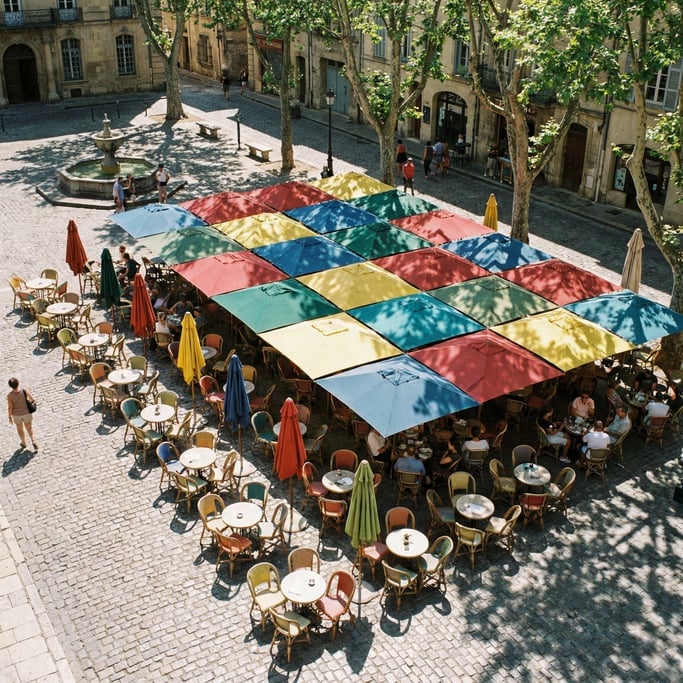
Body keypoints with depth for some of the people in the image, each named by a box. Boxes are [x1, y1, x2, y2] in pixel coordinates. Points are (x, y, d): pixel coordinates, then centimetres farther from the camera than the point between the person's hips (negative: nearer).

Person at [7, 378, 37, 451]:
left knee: (20, 429, 25)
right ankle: (33, 441, 1)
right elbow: (32, 400, -11)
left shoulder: (9, 395, -24)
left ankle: (23, 443, 43)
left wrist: (10, 417, -3)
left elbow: (10, 407, -18)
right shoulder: (25, 391, -22)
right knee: (29, 428, 20)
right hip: (27, 413, 0)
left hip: (16, 415, 0)